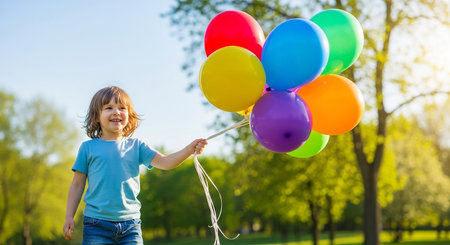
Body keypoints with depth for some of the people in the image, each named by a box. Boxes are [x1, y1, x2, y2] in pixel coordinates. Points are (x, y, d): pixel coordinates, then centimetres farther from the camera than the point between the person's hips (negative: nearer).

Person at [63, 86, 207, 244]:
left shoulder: (136, 146, 8)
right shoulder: (88, 148, 4)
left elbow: (164, 162, -3)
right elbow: (77, 184, 8)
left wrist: (189, 149, -20)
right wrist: (69, 217, 4)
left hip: (130, 224, 2)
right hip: (97, 223, -1)